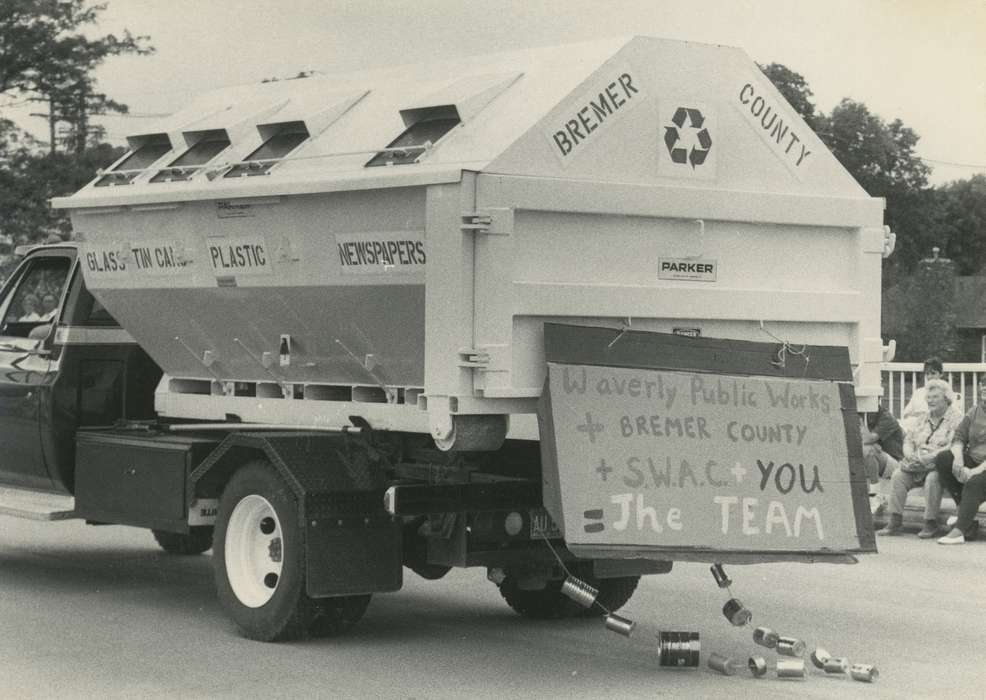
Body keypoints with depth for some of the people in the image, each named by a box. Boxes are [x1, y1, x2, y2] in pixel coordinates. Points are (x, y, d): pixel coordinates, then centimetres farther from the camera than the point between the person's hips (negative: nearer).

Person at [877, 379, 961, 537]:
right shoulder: (924, 419, 22)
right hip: (919, 466, 6)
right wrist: (910, 454, -3)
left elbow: (953, 448, -14)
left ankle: (931, 523, -26)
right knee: (898, 476, -19)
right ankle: (895, 521, -20)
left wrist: (928, 457, -20)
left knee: (932, 479, -36)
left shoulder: (956, 420, -1)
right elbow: (909, 439, 20)